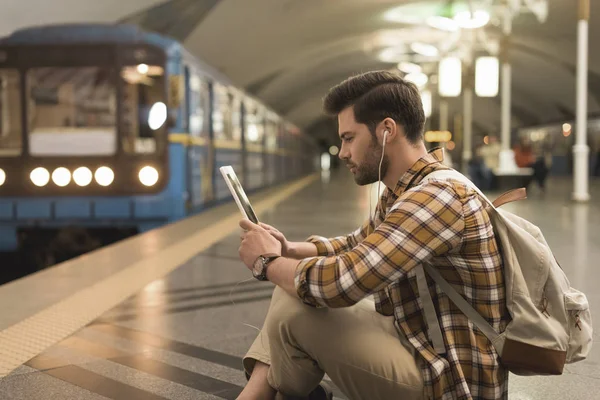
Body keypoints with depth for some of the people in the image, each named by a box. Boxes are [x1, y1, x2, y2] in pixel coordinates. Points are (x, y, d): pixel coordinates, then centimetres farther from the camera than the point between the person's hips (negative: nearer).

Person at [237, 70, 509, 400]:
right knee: (295, 288, 9)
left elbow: (339, 282, -31)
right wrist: (286, 249, 3)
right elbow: (354, 247, 23)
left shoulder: (439, 197, -25)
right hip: (421, 346, 10)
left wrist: (268, 262, -10)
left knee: (293, 312, -17)